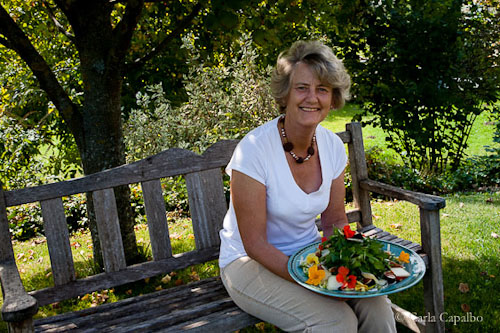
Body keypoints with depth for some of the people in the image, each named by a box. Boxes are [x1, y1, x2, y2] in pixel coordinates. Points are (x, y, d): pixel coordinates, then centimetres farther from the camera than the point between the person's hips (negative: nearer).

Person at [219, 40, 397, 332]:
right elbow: (254, 243, -20)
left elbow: (335, 219, 5)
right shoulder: (253, 150, -23)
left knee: (375, 304, -16)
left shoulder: (333, 146, -5)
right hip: (250, 262, -5)